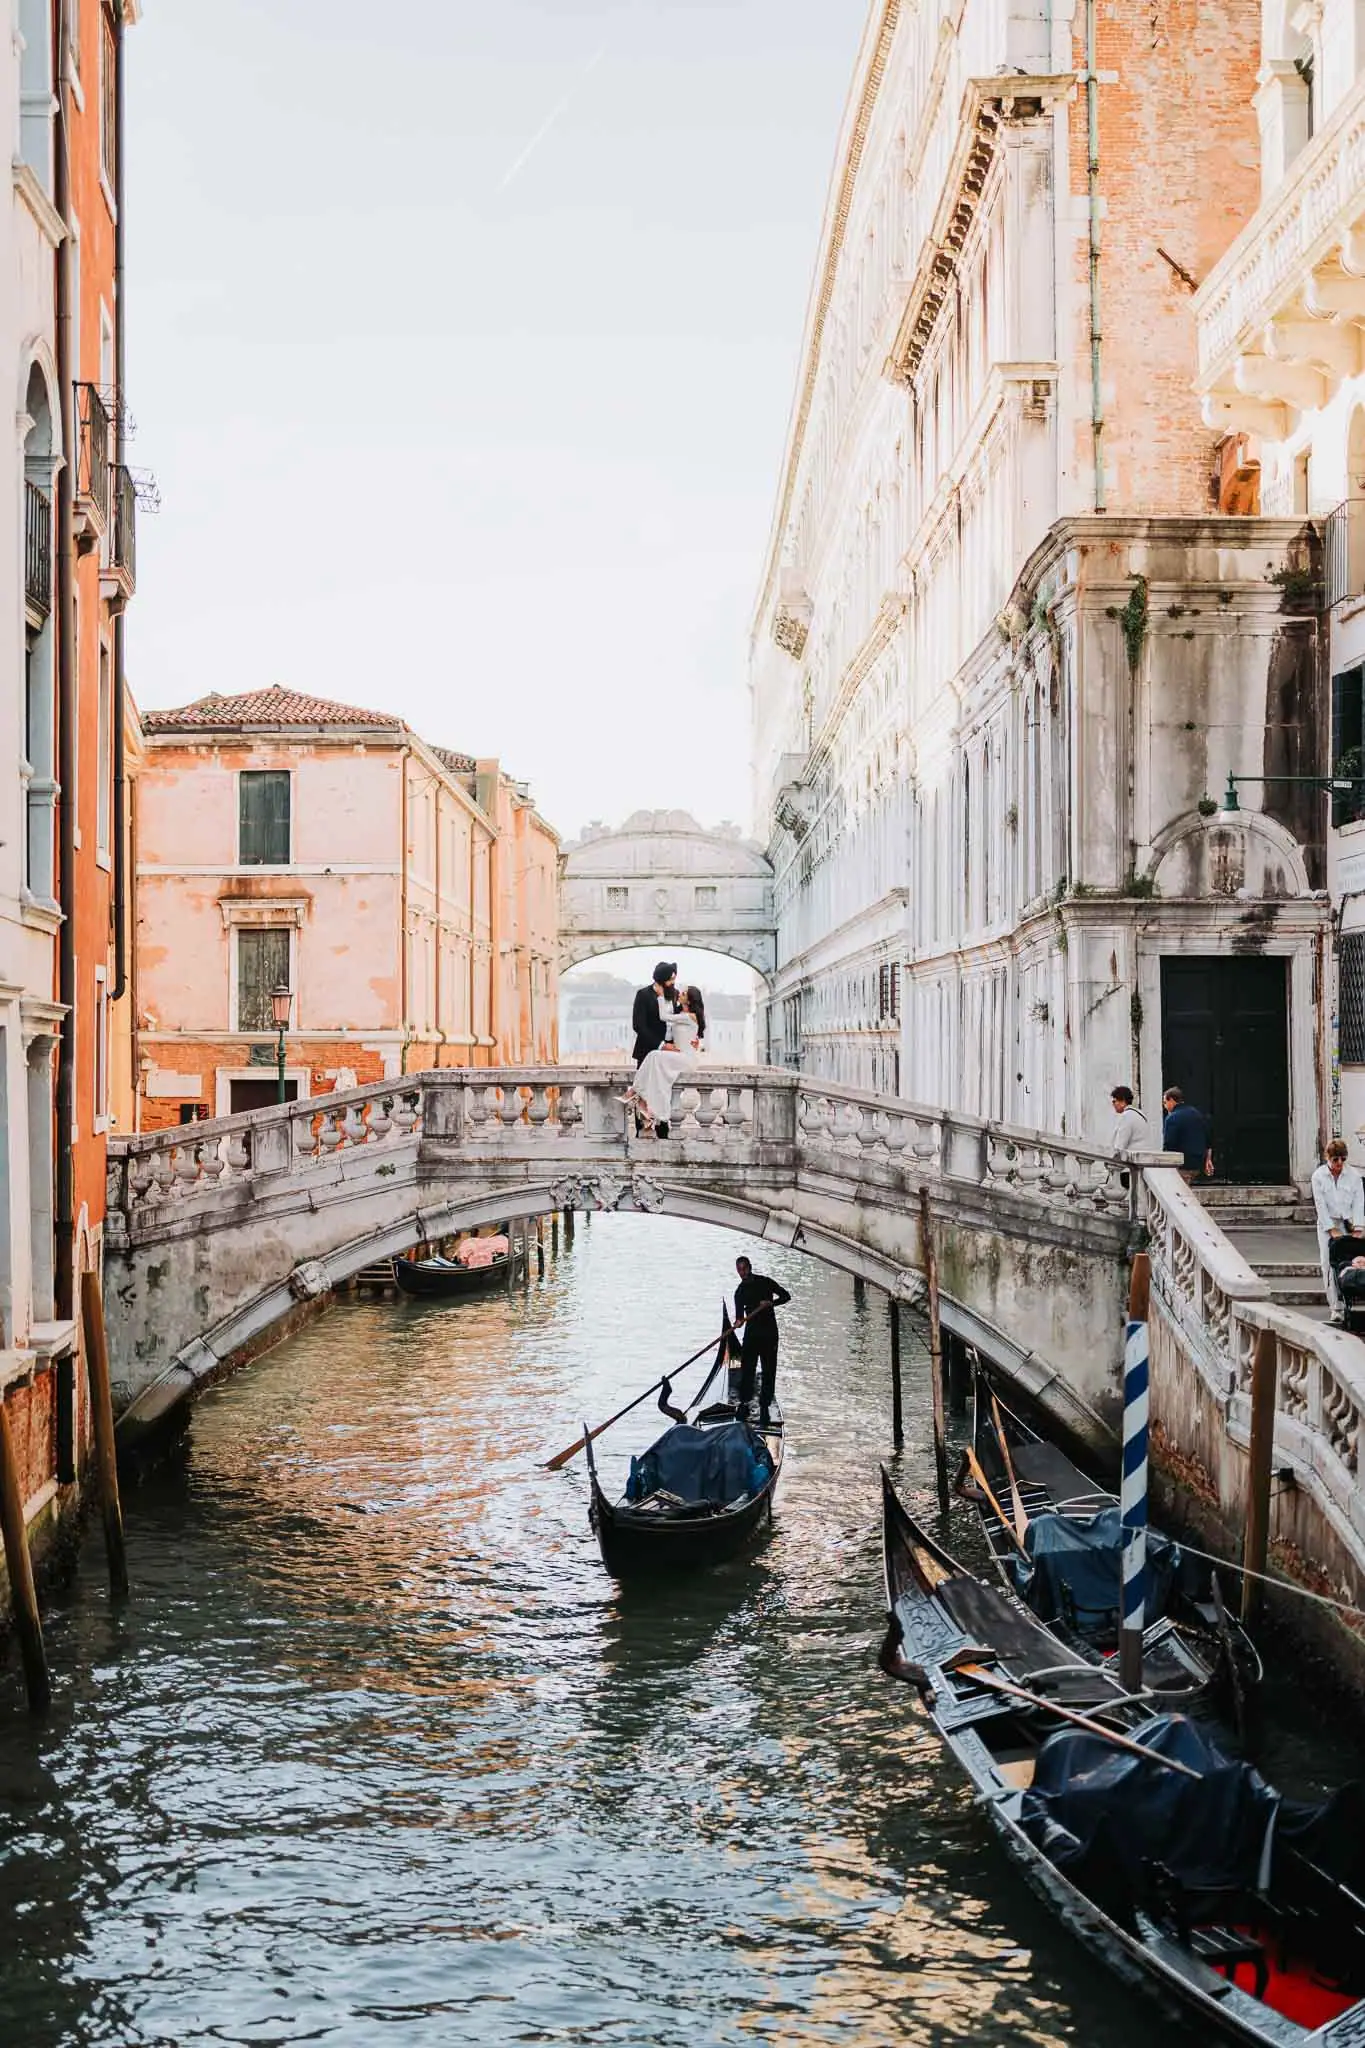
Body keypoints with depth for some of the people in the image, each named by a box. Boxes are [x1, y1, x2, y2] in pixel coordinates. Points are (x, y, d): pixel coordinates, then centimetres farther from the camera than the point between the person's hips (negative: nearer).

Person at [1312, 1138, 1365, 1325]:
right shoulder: (1318, 1176, -3)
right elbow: (1320, 1205, -7)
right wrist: (1333, 1230, -13)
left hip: (1349, 1223, 1)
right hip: (1327, 1224, 0)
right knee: (1329, 1264, -8)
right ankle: (1336, 1307, -8)